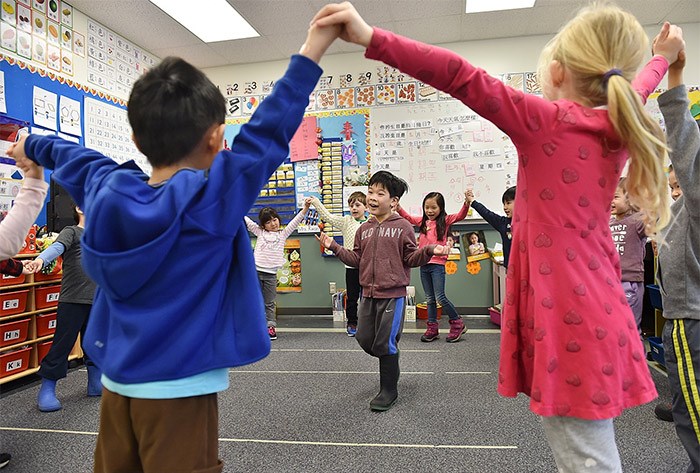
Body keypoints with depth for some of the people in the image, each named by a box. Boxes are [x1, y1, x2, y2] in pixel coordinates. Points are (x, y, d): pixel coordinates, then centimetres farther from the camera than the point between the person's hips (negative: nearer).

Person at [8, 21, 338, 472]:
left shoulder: (107, 190, -3)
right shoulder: (215, 198, -20)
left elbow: (74, 156, 18)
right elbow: (267, 134, -17)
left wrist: (34, 145, 39)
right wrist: (310, 53, -10)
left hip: (118, 383, 6)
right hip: (180, 388, -6)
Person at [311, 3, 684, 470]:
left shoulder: (545, 122, -13)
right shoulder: (618, 129, 8)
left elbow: (460, 77, -20)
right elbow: (636, 89, 30)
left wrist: (371, 38, -21)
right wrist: (662, 58, 52)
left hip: (567, 322, -8)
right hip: (596, 318, 8)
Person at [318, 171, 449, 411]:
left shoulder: (402, 227, -4)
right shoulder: (364, 229, 11)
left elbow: (411, 258, -3)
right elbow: (356, 259, 11)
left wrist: (430, 250, -20)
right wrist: (334, 246, 5)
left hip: (393, 294, -5)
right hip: (368, 294, 6)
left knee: (385, 343, -2)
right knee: (364, 339, 9)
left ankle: (389, 390, 18)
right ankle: (390, 362, 39)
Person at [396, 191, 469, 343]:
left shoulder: (445, 220, -2)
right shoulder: (422, 221, 11)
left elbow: (460, 215, -14)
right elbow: (407, 217, 13)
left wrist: (466, 203, -32)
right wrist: (397, 206, -4)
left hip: (437, 263, -5)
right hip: (424, 264, 5)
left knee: (440, 297, -6)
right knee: (429, 299, 12)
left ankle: (457, 323, 12)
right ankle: (432, 327, 21)